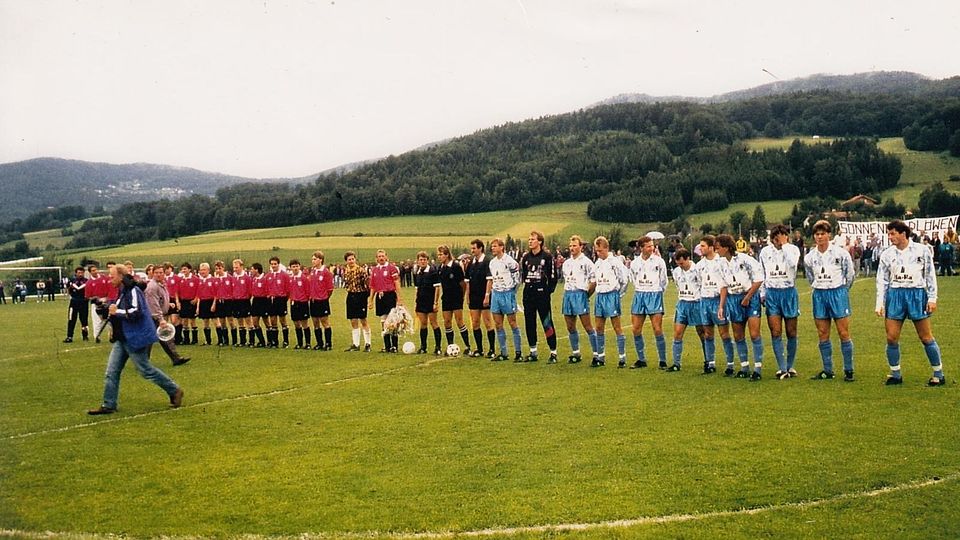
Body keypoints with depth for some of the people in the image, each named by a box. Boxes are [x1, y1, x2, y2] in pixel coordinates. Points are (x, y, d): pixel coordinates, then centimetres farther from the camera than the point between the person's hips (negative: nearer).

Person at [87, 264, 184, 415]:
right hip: (122, 339, 10)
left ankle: (175, 391, 12)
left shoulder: (133, 291, -17)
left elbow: (136, 312, -28)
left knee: (145, 370, -2)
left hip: (136, 338, -10)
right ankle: (108, 405, 9)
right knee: (112, 372, 5)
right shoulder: (122, 292, 13)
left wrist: (116, 312, -19)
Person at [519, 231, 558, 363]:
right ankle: (533, 352, 18)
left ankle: (553, 353, 0)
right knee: (529, 324, 9)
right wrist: (526, 284, 11)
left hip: (542, 294, -6)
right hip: (528, 294, 6)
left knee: (547, 324, -5)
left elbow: (553, 275, -4)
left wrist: (549, 290, -6)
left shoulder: (547, 256, -5)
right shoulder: (525, 257, 11)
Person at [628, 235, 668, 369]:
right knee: (636, 330, 2)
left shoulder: (659, 261, -1)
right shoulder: (634, 263, 6)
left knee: (657, 330, -8)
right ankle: (641, 359, 14)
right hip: (639, 295, 3)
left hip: (655, 295, -3)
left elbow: (663, 281, 8)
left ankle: (662, 361, -1)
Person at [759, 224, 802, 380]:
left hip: (789, 292, -2)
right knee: (776, 333, -4)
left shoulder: (793, 249, -2)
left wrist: (784, 244, -16)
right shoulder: (765, 251, 7)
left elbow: (792, 263, -25)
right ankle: (782, 368, -2)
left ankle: (790, 366, 17)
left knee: (791, 332, 5)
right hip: (771, 293, 2)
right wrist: (762, 294, 10)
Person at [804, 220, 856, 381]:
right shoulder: (809, 257, 3)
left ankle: (848, 371, 3)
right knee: (822, 335, 6)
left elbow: (850, 274, 5)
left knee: (844, 334, -4)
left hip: (837, 293, -4)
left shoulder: (841, 253, -7)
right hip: (819, 295, 4)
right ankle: (827, 370, 14)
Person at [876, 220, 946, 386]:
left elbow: (930, 275, 2)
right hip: (895, 295, 3)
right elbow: (882, 280, 6)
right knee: (891, 338, -1)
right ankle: (895, 374, 12)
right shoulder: (887, 254, 3)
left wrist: (932, 298, -3)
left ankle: (939, 375, 13)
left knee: (926, 337, 2)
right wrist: (880, 303, 0)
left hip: (917, 294, -2)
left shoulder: (922, 251, -3)